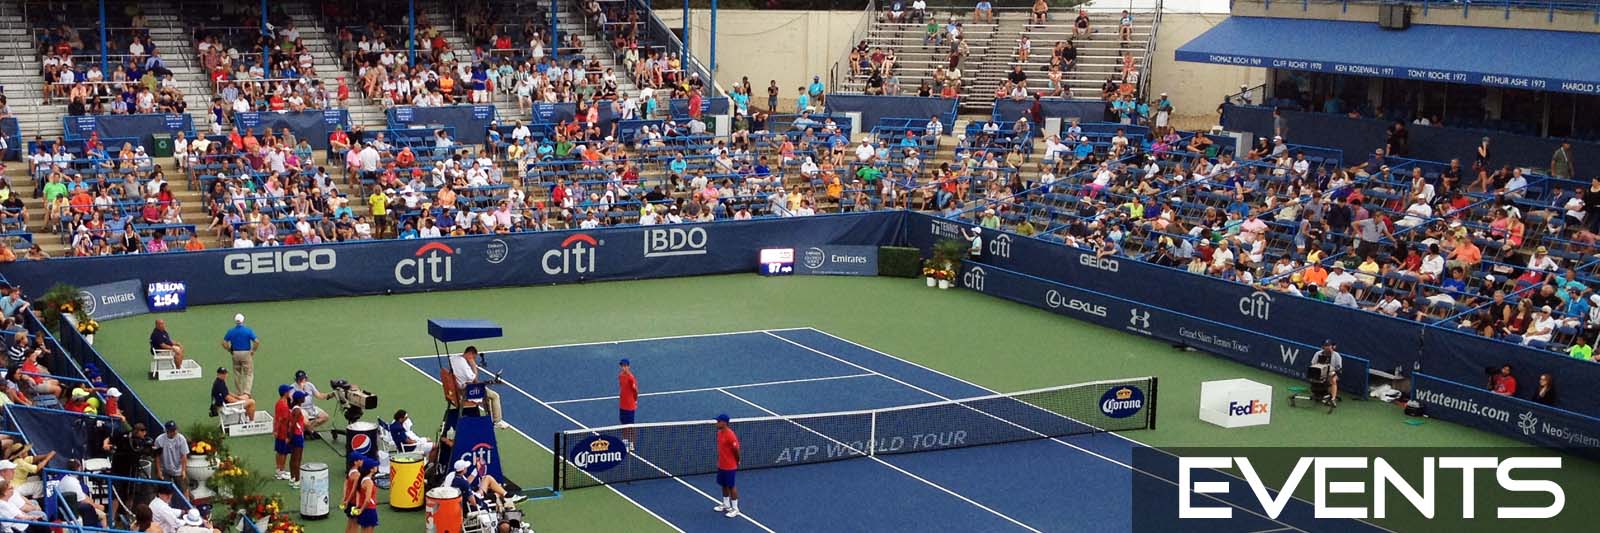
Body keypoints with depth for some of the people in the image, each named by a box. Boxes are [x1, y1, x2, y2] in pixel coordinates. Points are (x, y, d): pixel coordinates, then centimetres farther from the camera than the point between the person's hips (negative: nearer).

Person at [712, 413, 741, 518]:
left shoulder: (730, 435, -24)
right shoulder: (719, 433, 3)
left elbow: (736, 450, -18)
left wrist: (737, 462, -5)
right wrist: (718, 460, 13)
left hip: (730, 467, -8)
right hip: (721, 465, 8)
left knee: (731, 486, 2)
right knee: (724, 485, 19)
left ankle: (735, 509, 14)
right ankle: (726, 505, 35)